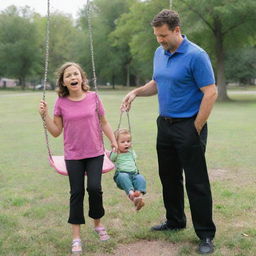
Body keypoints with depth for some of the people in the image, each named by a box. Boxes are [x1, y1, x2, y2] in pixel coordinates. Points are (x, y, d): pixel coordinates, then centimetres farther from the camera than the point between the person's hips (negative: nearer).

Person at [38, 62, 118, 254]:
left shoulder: (93, 97, -3)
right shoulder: (61, 103, -3)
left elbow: (104, 122, 8)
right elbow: (56, 132, 1)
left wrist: (114, 141, 3)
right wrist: (45, 115, -10)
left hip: (95, 153, 0)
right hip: (73, 155, 0)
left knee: (94, 187, -11)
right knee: (77, 192, 4)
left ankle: (98, 224, 18)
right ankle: (76, 237, 15)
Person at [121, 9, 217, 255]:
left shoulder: (196, 56, -16)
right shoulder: (159, 53, 7)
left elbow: (210, 93, -18)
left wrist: (196, 129, -17)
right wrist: (136, 92, 2)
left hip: (188, 126, -8)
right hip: (165, 124, 8)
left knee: (196, 182, -2)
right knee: (168, 176, 16)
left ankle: (206, 234, 9)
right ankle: (175, 221, 33)